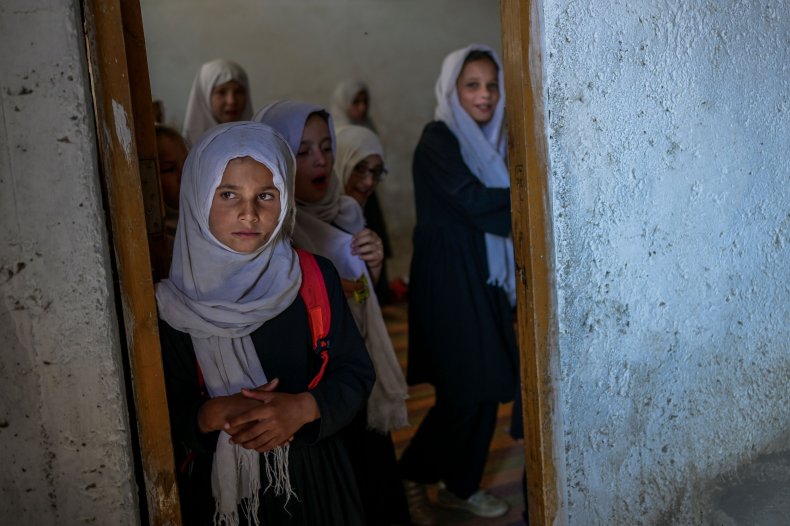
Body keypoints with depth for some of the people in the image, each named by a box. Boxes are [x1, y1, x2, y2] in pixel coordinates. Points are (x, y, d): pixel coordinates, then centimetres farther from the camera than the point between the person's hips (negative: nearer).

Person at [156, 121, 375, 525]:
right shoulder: (171, 305, -11)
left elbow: (356, 372, -3)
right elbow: (158, 416, -7)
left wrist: (304, 407, -20)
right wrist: (210, 416, -25)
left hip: (312, 476, 2)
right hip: (218, 487, -1)